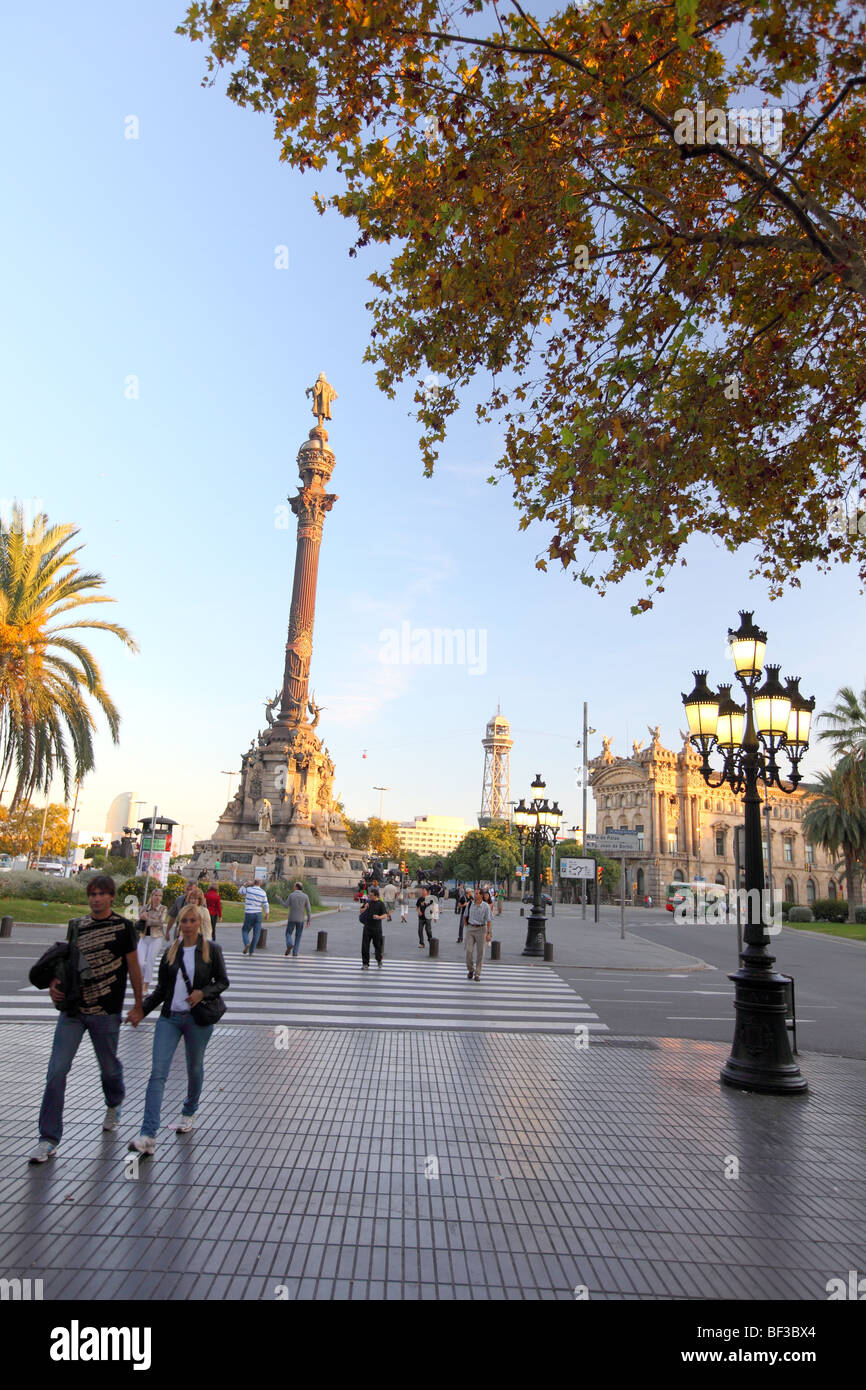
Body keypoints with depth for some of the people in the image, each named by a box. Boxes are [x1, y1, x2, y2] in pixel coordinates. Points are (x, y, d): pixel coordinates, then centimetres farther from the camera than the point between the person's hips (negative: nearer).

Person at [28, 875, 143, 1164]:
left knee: (109, 1066, 13)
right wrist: (54, 982, -5)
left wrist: (138, 1005, 3)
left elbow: (133, 967, -1)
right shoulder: (77, 926, 6)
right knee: (56, 1070, -3)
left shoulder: (123, 927, -6)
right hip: (72, 1009, 3)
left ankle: (114, 1106, 44)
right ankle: (49, 1139, 9)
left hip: (106, 1012, -3)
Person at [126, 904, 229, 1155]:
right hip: (170, 1017, 2)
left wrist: (203, 992, -18)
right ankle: (148, 1136, -9)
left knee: (194, 1068, 13)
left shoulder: (211, 949, -2)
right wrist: (142, 1009, -2)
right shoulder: (172, 951, 7)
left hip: (198, 1018, -2)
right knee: (158, 1072, -8)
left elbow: (223, 982, 0)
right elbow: (162, 988, 11)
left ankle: (188, 1113, 39)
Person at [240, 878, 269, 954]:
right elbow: (266, 905, 0)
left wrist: (247, 885, 13)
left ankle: (246, 944, -13)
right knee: (256, 933, 7)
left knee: (245, 930, 13)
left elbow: (240, 891, 15)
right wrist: (266, 915, 13)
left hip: (249, 914, -1)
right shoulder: (263, 893, -2)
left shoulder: (248, 889, -6)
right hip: (258, 914, 1)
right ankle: (251, 951, 2)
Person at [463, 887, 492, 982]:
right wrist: (467, 926, 9)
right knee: (469, 951, -5)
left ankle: (477, 973, 14)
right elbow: (465, 916, 18)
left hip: (481, 929, -2)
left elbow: (488, 921, -5)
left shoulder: (486, 906, -5)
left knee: (480, 952, 3)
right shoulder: (470, 904, 4)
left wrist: (488, 933, -11)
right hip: (470, 928, 2)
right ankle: (470, 970, 18)